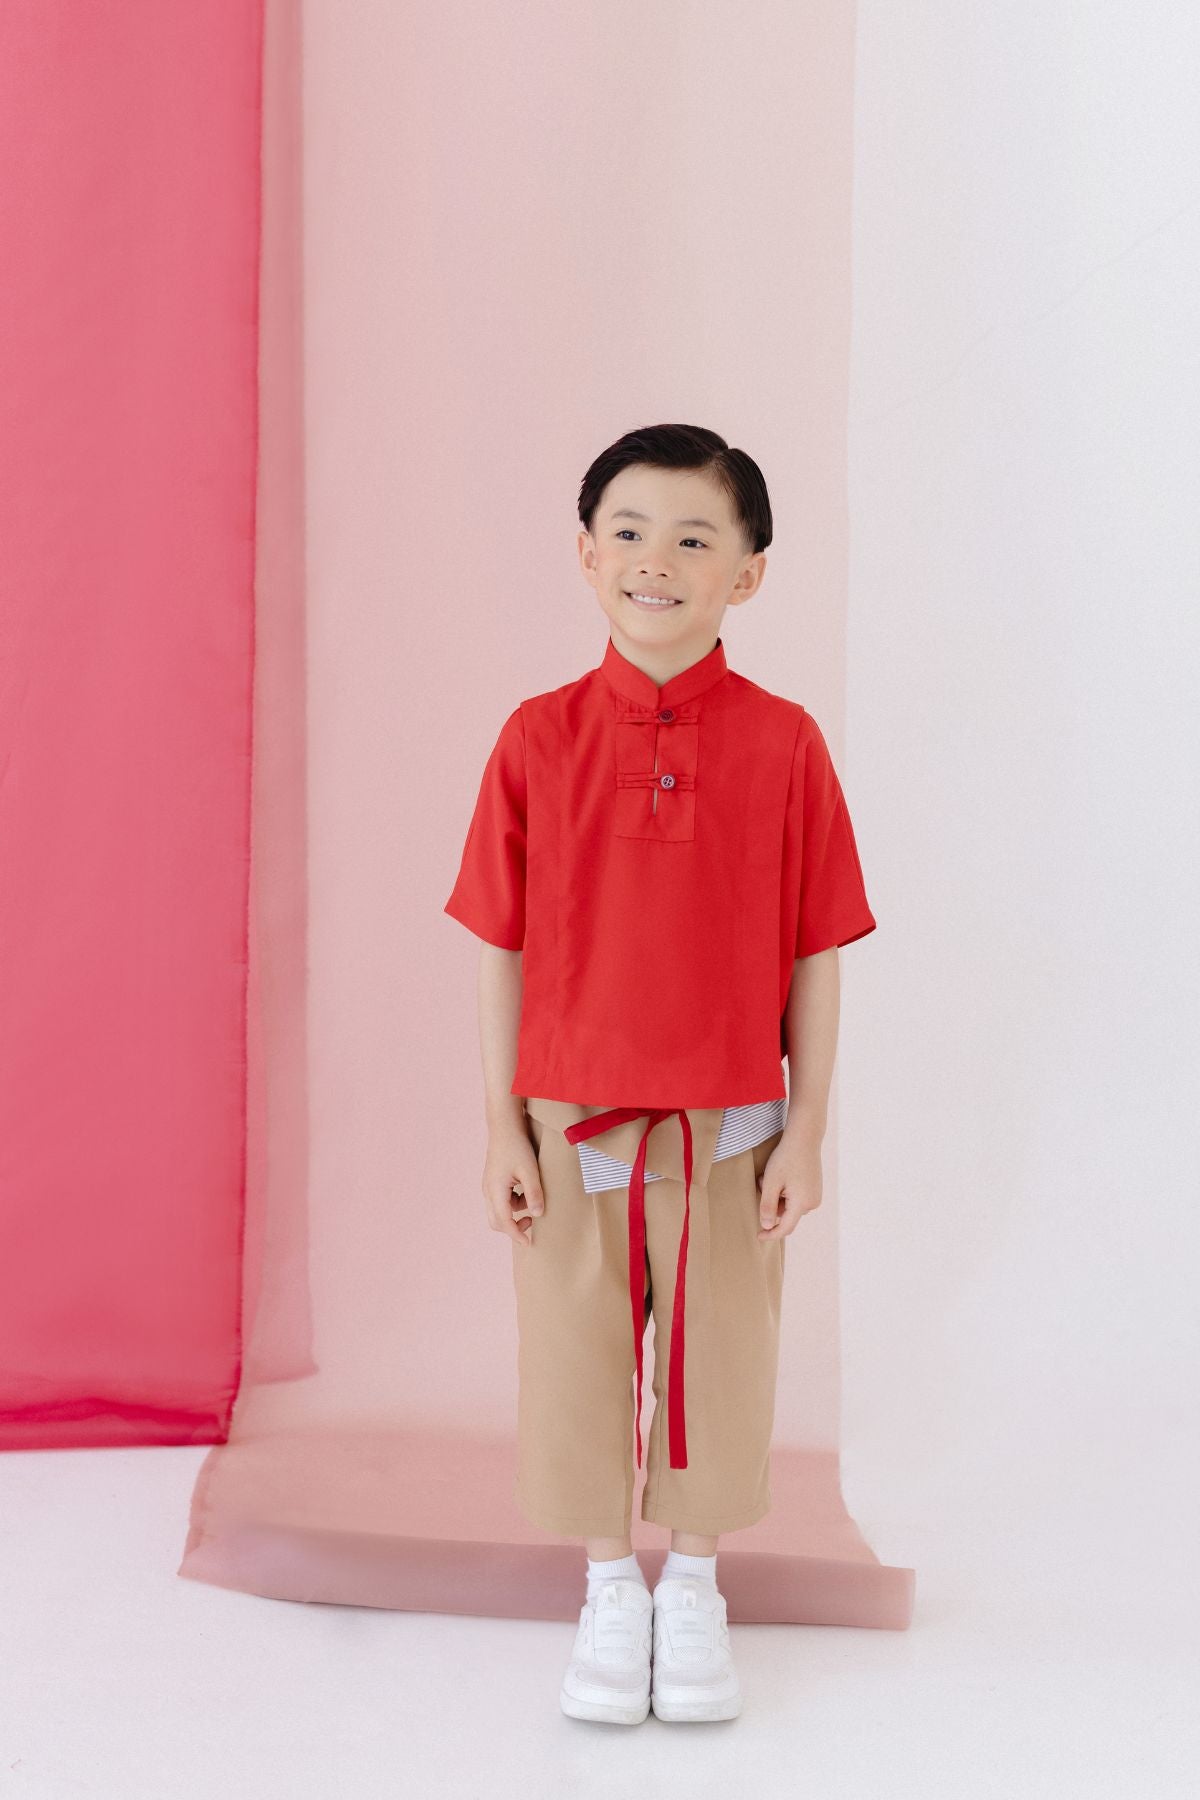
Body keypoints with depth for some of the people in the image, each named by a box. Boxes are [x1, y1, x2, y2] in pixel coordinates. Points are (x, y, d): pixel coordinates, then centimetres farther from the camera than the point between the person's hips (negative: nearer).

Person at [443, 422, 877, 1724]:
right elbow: (501, 949, 1)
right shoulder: (540, 738, -3)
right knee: (579, 1357, 9)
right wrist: (502, 1126, -1)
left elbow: (816, 955, -1)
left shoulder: (781, 743, -5)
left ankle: (693, 1591, 29)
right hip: (571, 1125, 1)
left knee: (718, 1359, 9)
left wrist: (806, 1128, -3)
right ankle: (609, 1594, 28)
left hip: (729, 1128, 0)